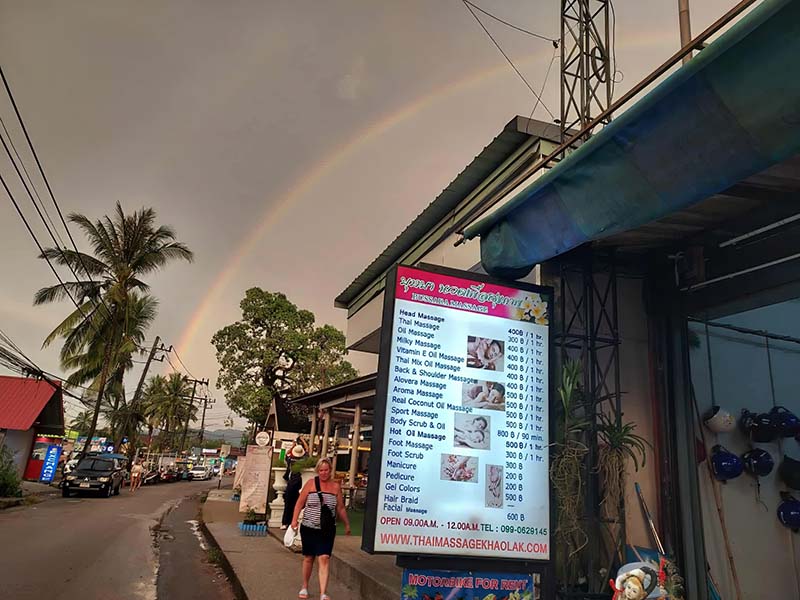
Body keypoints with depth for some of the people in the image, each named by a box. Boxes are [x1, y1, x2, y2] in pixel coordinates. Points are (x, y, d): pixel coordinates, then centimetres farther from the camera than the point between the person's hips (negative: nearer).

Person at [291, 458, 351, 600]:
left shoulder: (336, 487, 1)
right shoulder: (311, 483, -3)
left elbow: (340, 508, 11)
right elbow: (300, 503, 0)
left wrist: (347, 524, 15)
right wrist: (294, 519, -9)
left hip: (327, 530, 0)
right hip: (309, 528, 0)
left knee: (324, 559, -10)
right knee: (308, 558, 13)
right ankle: (304, 587, 34)